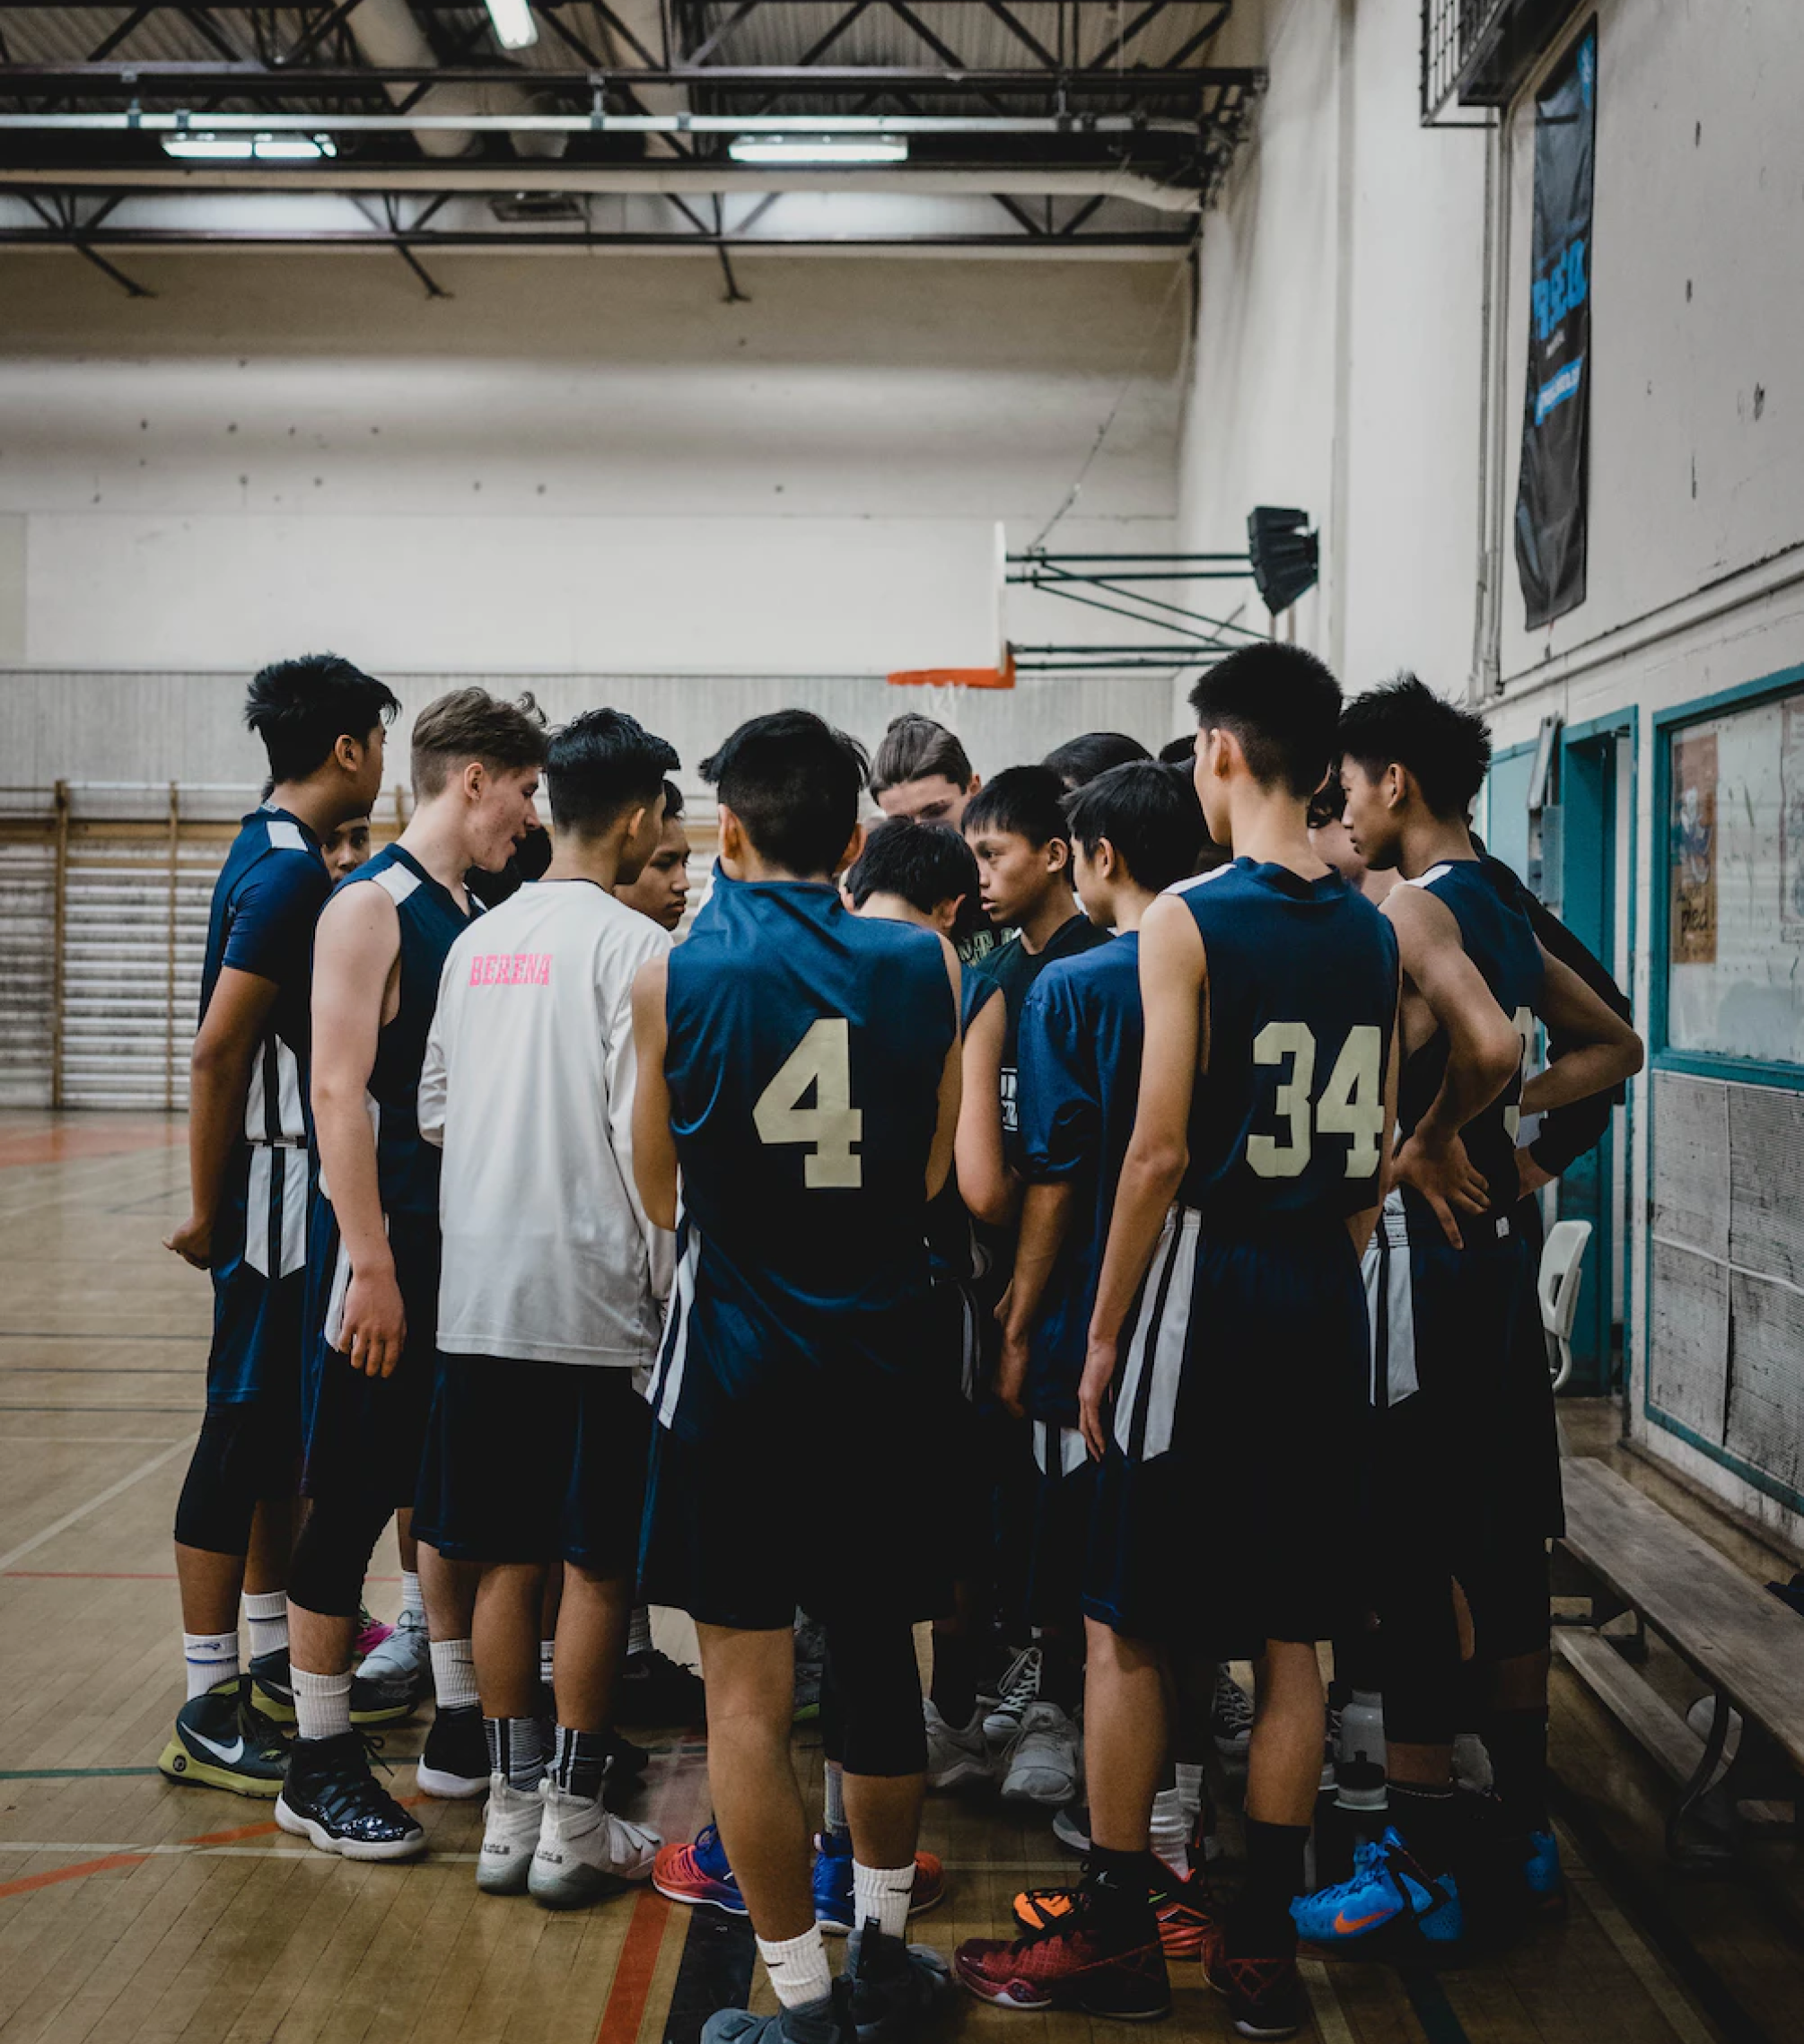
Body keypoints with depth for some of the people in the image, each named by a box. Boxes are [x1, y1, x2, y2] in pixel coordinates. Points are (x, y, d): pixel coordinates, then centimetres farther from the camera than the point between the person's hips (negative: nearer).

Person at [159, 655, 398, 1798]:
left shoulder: (279, 858, 13)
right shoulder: (289, 873, -17)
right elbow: (216, 1051, -21)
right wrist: (208, 1211, -17)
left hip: (296, 1189, 10)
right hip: (272, 1191, -10)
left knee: (282, 1432, 16)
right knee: (244, 1432, -5)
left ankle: (273, 1660, 28)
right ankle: (210, 1713, 2)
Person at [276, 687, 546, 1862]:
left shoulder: (477, 918, 13)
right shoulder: (371, 909, -12)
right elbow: (339, 1091, -18)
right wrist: (370, 1264, -22)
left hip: (470, 1246, 8)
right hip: (389, 1246, -8)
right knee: (356, 1493, -1)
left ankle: (462, 1722, 26)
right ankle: (320, 1765, 9)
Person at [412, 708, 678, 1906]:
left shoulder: (479, 942, 10)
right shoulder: (632, 946, -11)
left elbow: (435, 1112, 13)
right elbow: (641, 1137, -15)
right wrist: (669, 1286, -8)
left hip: (481, 1298, 6)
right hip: (596, 1300, -6)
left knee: (507, 1559, 12)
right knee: (600, 1566, 4)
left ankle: (513, 1811, 19)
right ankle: (574, 1827, 10)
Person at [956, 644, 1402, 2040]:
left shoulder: (1189, 920, -11)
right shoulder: (1373, 932, 7)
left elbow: (1161, 1153, -14)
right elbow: (1378, 1154, 11)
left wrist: (1103, 1335, -6)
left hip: (1207, 1296, -6)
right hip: (1326, 1309, 6)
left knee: (1128, 1631, 6)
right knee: (1292, 1638, 11)